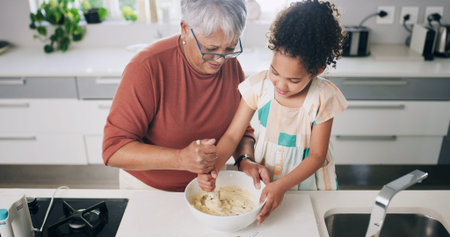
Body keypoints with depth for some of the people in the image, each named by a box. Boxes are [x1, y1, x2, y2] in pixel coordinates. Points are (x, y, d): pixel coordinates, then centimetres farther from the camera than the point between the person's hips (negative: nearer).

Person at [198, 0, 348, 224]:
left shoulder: (323, 98, -21)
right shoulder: (259, 85, -18)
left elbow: (317, 155, -16)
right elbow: (232, 135, -15)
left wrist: (282, 185, -28)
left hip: (306, 178, -1)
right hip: (263, 178, 1)